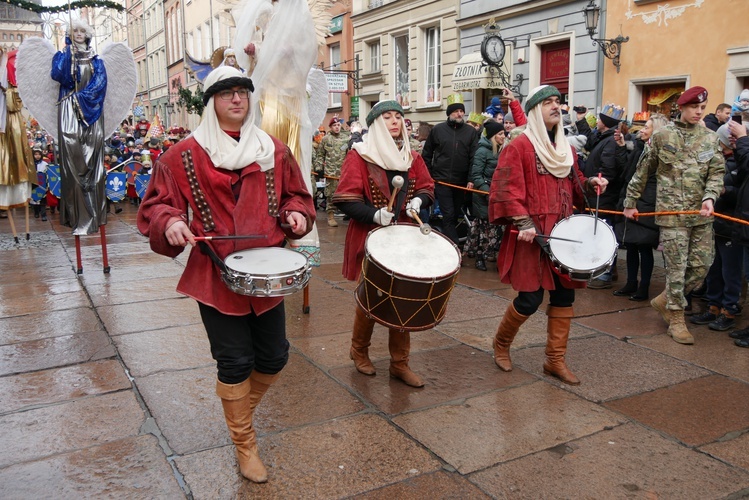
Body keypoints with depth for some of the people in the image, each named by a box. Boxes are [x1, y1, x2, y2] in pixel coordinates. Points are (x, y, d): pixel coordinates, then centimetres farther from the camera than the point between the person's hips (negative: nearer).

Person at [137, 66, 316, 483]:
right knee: (235, 362, 4)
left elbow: (296, 194, 15)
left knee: (274, 357, 10)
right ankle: (245, 444, 26)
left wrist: (296, 213, -6)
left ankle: (240, 410, 41)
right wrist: (170, 222, -22)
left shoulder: (275, 152, 6)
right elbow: (156, 205, 0)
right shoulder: (185, 155, -2)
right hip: (216, 276, -3)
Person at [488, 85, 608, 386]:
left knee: (564, 295, 7)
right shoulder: (519, 146, -7)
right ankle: (501, 343, 23)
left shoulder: (566, 148, 15)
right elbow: (508, 188, -14)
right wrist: (523, 223, -22)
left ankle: (555, 360, 20)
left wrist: (590, 184, 1)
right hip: (533, 235, -7)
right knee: (530, 299, -4)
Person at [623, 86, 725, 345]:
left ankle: (665, 300, 25)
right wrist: (631, 202, 9)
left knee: (702, 265, 4)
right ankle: (677, 319, 13)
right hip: (672, 212, -4)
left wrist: (710, 198, -15)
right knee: (677, 266, -1)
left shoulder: (710, 138, 8)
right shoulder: (662, 136, 0)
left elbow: (717, 172, 3)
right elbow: (643, 171, 6)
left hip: (702, 213, 4)